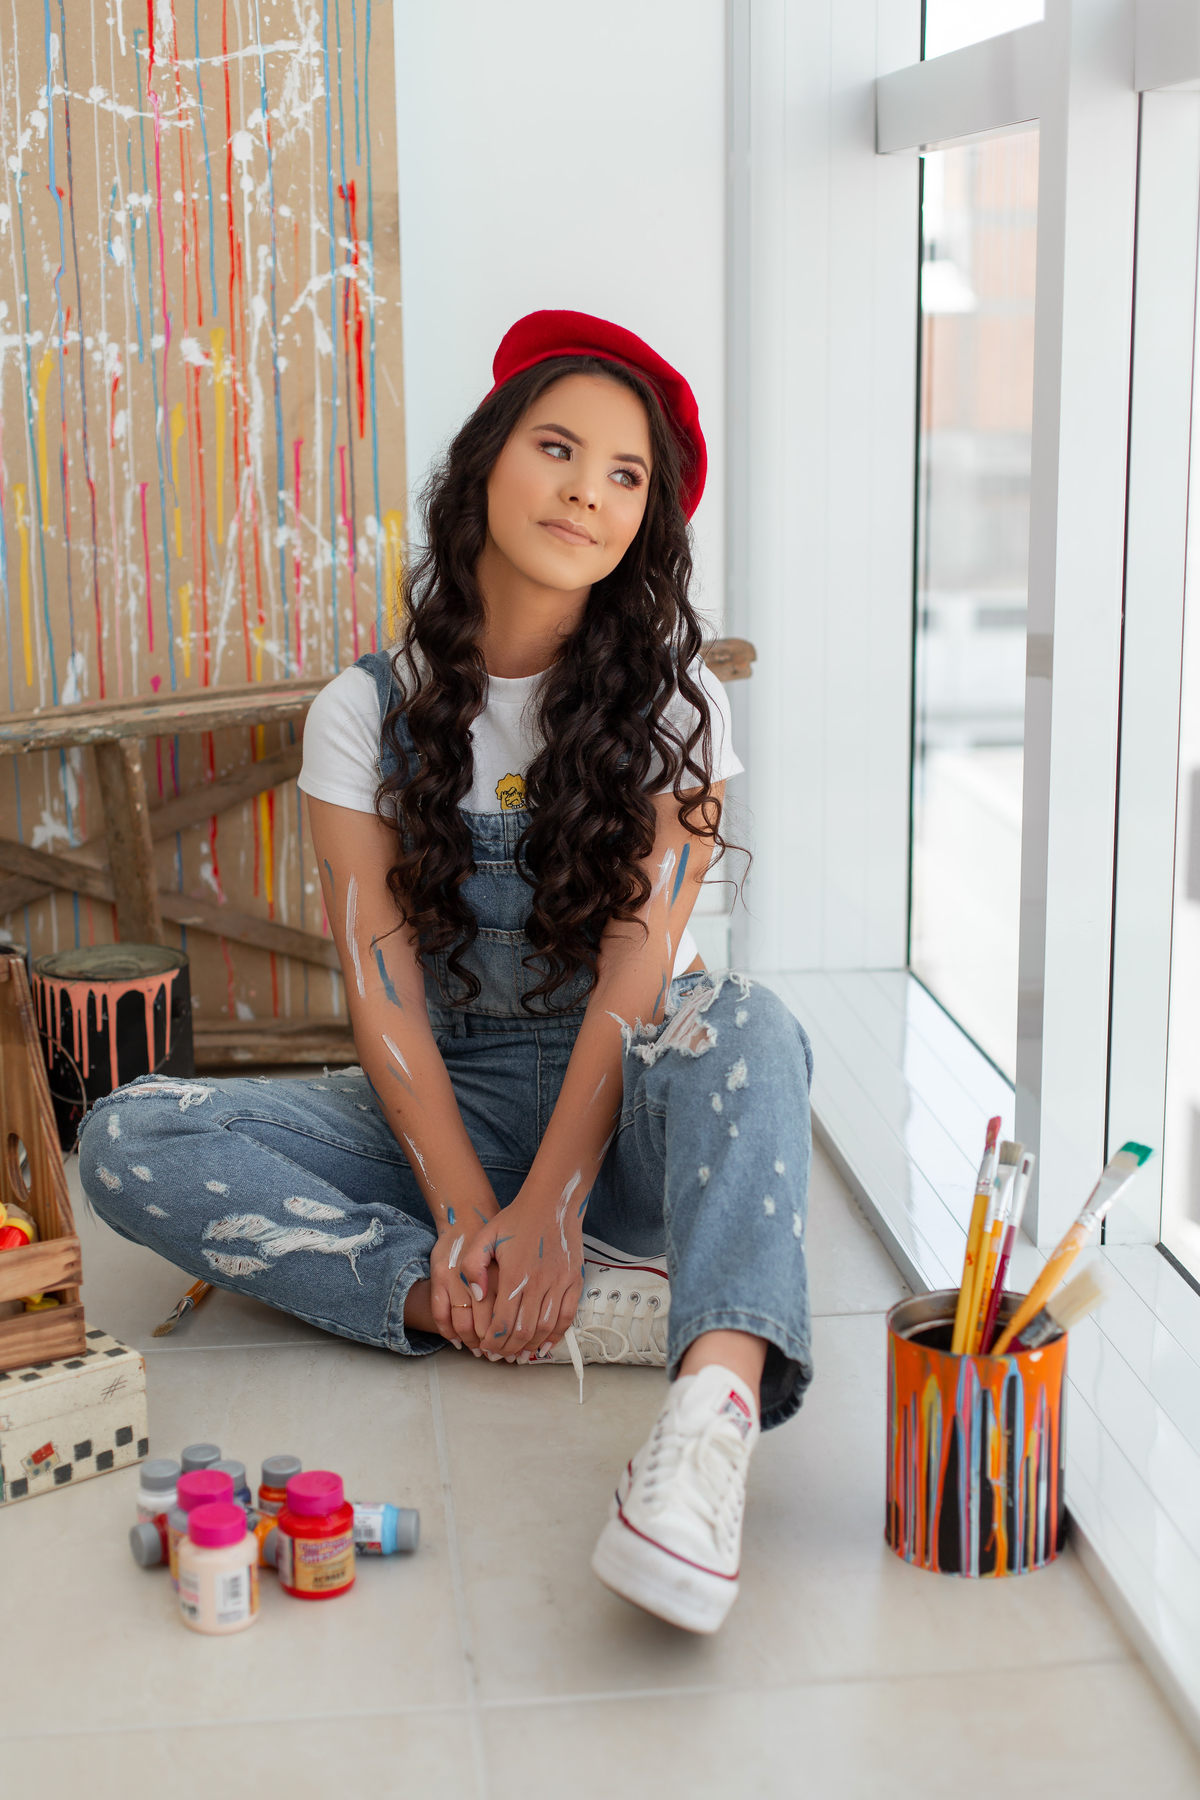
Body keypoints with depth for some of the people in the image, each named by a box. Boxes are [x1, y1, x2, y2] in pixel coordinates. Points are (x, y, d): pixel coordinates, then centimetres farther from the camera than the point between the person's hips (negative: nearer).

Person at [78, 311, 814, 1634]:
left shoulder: (673, 704, -2)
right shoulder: (368, 712, 1)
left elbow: (639, 968, -12)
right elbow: (380, 980, -6)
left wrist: (547, 1204, -24)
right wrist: (466, 1213, -19)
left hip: (621, 1104, -2)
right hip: (439, 1108, 2)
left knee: (747, 1027, -35)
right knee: (128, 1141, -21)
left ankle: (716, 1401, -61)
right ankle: (584, 1307, -32)